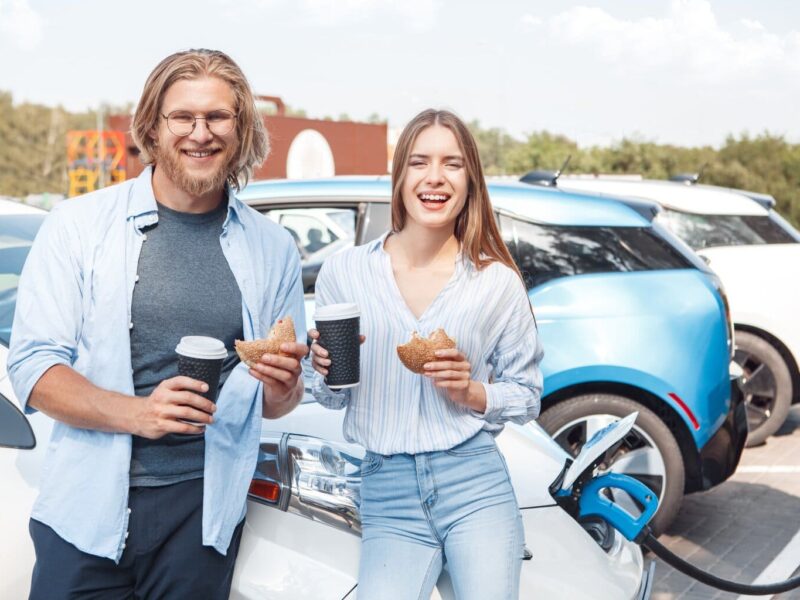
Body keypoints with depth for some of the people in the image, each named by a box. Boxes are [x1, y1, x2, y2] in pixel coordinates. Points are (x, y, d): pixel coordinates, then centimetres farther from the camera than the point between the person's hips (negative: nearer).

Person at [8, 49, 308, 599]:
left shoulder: (272, 248, 6)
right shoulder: (79, 225, -1)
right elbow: (32, 366, -5)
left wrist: (282, 386, -11)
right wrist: (135, 413, -20)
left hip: (206, 508, 2)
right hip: (88, 508, -1)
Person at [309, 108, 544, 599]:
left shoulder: (498, 282, -2)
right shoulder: (344, 273, 0)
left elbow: (528, 397, 7)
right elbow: (332, 399, 10)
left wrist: (470, 393, -11)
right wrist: (328, 370, -11)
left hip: (476, 485, 0)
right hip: (388, 493, 0)